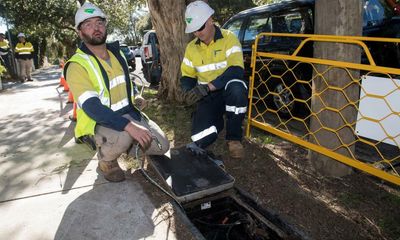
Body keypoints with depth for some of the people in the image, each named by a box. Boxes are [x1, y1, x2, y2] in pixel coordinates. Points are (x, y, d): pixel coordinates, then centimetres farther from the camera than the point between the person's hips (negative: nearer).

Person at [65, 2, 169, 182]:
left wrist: (136, 96, 0)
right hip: (99, 122, -6)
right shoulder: (77, 66, -19)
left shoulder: (116, 53, 4)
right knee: (123, 137, -39)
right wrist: (128, 125, -40)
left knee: (162, 146, -1)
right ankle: (106, 160, -3)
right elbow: (92, 108, -29)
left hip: (129, 113, 6)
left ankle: (126, 144, 23)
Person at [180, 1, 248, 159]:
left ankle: (234, 137, -17)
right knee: (201, 138, -18)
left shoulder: (228, 38, -13)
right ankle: (217, 119, 20)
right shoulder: (191, 47, 2)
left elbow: (236, 71, -26)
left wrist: (207, 87, -34)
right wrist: (188, 91, -16)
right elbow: (186, 76, 9)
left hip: (228, 91, -3)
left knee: (236, 87, -41)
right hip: (208, 96, 3)